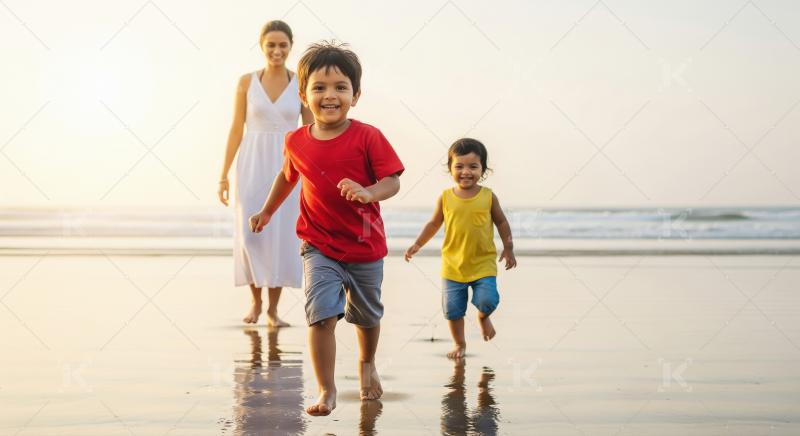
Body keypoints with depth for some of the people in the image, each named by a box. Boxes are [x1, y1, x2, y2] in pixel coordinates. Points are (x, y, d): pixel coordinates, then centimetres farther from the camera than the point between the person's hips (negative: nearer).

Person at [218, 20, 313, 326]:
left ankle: (273, 309, 10)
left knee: (281, 237, -2)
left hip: (286, 168, 0)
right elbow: (236, 131, 3)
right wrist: (224, 175, 0)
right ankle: (256, 301, 20)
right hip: (252, 167, 0)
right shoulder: (246, 82, 1)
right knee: (250, 236, -2)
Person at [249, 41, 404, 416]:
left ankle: (367, 363, 49)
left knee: (367, 315, 20)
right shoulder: (296, 142, -4)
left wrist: (367, 192, -35)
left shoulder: (367, 137, -14)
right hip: (319, 246, 0)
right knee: (321, 315, -16)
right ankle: (326, 391, -5)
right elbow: (288, 175, 17)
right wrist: (267, 211, 26)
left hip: (365, 246, 0)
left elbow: (392, 181, -15)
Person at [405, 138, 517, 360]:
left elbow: (501, 222, 8)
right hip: (453, 264, 1)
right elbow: (434, 223, 10)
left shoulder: (488, 196, -4)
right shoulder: (445, 197, -2)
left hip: (483, 263, -1)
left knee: (487, 301, -15)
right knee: (453, 308, 5)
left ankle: (483, 317, 22)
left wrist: (508, 248, 5)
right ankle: (459, 344, 28)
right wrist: (417, 245, 6)